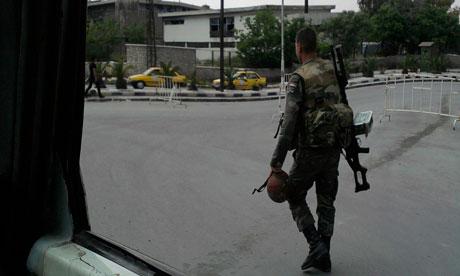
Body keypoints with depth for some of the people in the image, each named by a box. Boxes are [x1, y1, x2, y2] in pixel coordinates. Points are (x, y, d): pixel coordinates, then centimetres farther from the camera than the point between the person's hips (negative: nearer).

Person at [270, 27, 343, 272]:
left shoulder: (298, 78, -15)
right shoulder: (332, 70, 6)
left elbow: (289, 123, -21)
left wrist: (277, 160, -18)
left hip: (310, 150, -6)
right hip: (334, 148, 6)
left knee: (294, 196, 13)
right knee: (326, 202, 14)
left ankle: (316, 245, 1)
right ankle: (323, 257, 20)